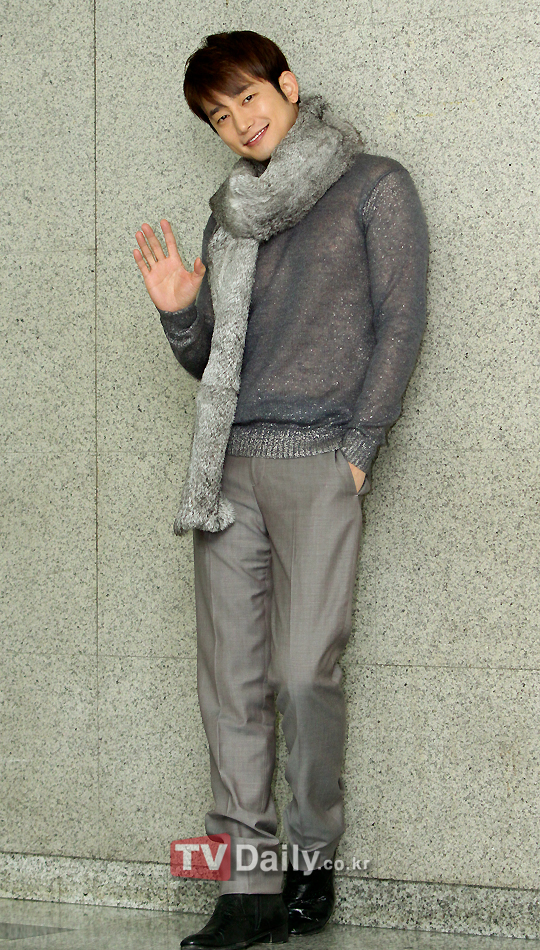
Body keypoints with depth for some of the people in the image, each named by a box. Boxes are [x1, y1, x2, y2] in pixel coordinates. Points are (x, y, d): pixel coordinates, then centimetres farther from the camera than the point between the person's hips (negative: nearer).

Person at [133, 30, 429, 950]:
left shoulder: (374, 186, 5)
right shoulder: (232, 216, 20)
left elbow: (399, 325, -2)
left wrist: (356, 449, -9)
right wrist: (179, 313, 1)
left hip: (317, 460, -5)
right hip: (229, 466, 5)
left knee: (303, 673, -12)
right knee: (230, 682, -1)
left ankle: (315, 859, 6)